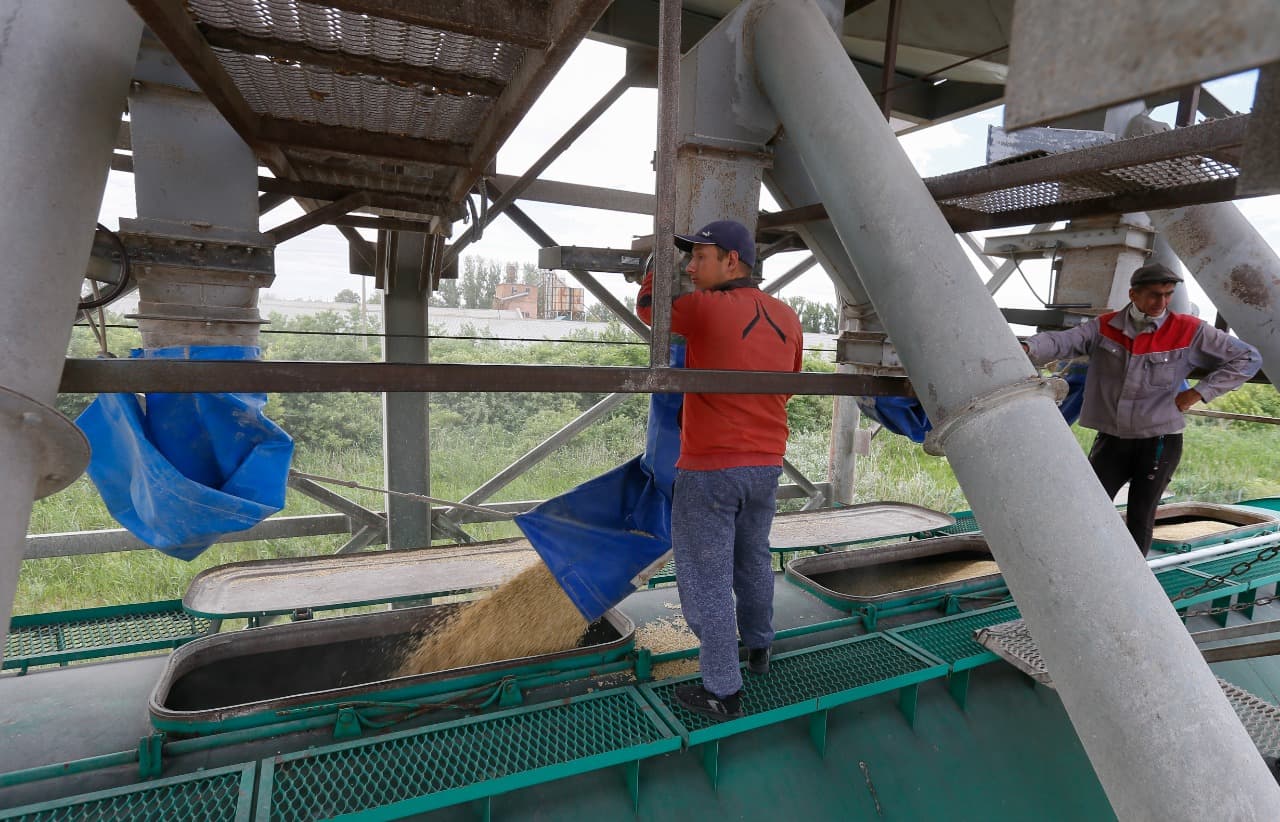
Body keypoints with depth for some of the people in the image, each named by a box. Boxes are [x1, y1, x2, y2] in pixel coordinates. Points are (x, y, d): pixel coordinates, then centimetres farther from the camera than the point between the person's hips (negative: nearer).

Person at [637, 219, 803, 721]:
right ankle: (758, 648, 44)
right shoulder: (787, 317, 5)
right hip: (767, 464, 7)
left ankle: (722, 692, 14)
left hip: (709, 468, -7)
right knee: (754, 558, 25)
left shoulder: (705, 307, -15)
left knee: (708, 579, 3)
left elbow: (648, 306, 3)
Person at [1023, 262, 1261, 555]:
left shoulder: (1188, 331, -5)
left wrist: (1199, 392, -7)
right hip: (1111, 440, 1)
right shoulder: (1104, 327, -3)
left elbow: (1248, 358, 2)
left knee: (1140, 519, 9)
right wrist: (1028, 348, -42)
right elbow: (1063, 341, -20)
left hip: (1159, 442, -1)